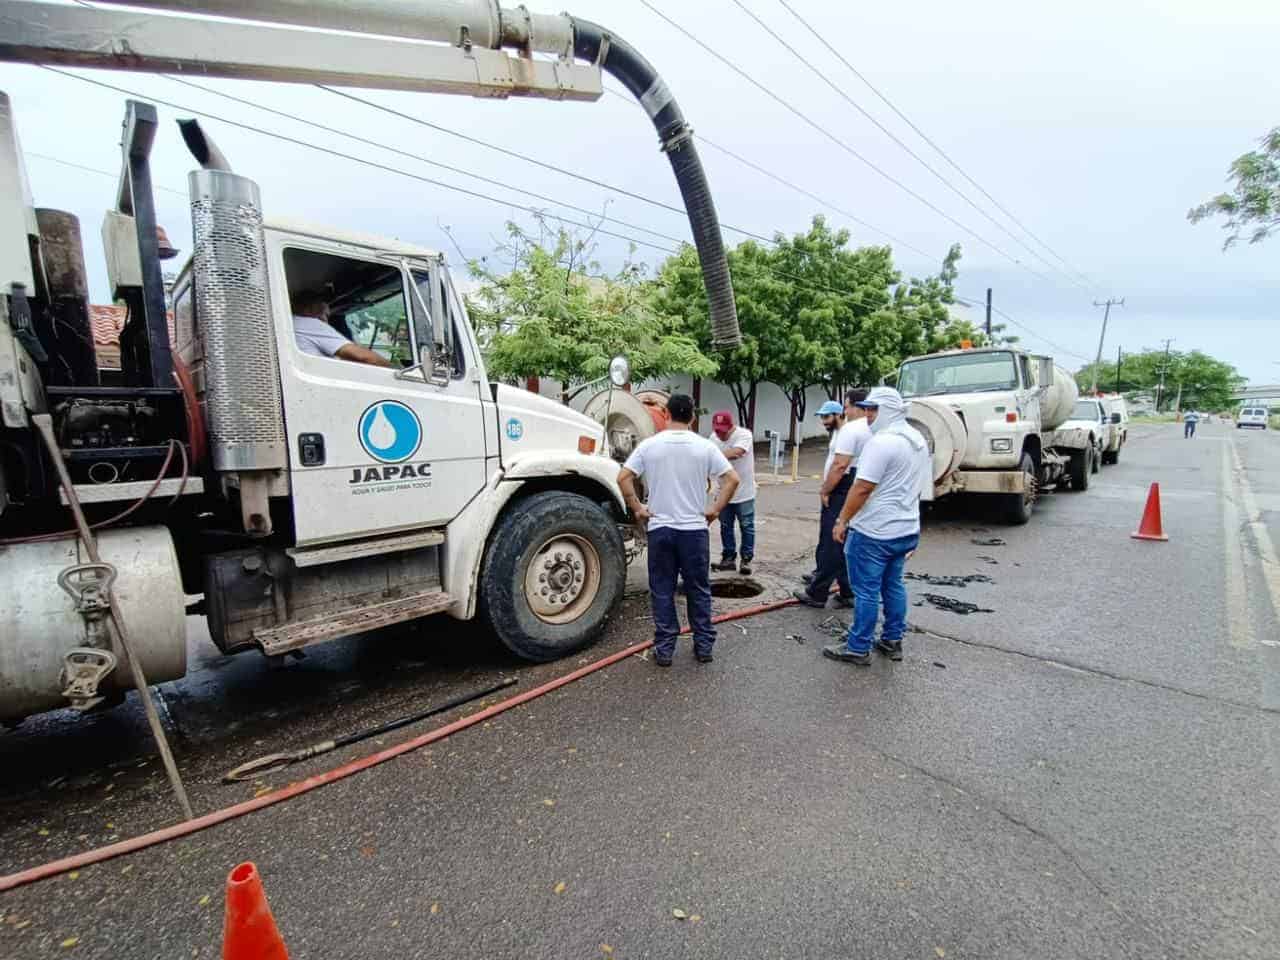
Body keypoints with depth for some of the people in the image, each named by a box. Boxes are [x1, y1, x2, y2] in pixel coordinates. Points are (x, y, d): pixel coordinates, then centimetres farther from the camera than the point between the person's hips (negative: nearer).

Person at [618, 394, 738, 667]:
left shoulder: (650, 445, -3)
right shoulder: (705, 446, -3)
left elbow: (623, 478, -7)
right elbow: (732, 479, -5)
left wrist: (637, 508, 2)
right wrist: (715, 509, 3)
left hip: (659, 529, 0)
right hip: (695, 529, 0)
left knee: (662, 591, 10)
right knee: (698, 590, 13)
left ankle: (664, 649, 16)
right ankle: (704, 646, 22)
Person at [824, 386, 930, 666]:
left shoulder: (881, 442, -20)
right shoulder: (918, 440, 11)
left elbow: (862, 488, -22)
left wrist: (842, 520, -14)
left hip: (874, 531, -9)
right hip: (906, 529, 9)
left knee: (866, 591, 0)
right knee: (893, 585, 18)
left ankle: (858, 648, 10)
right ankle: (892, 641, 28)